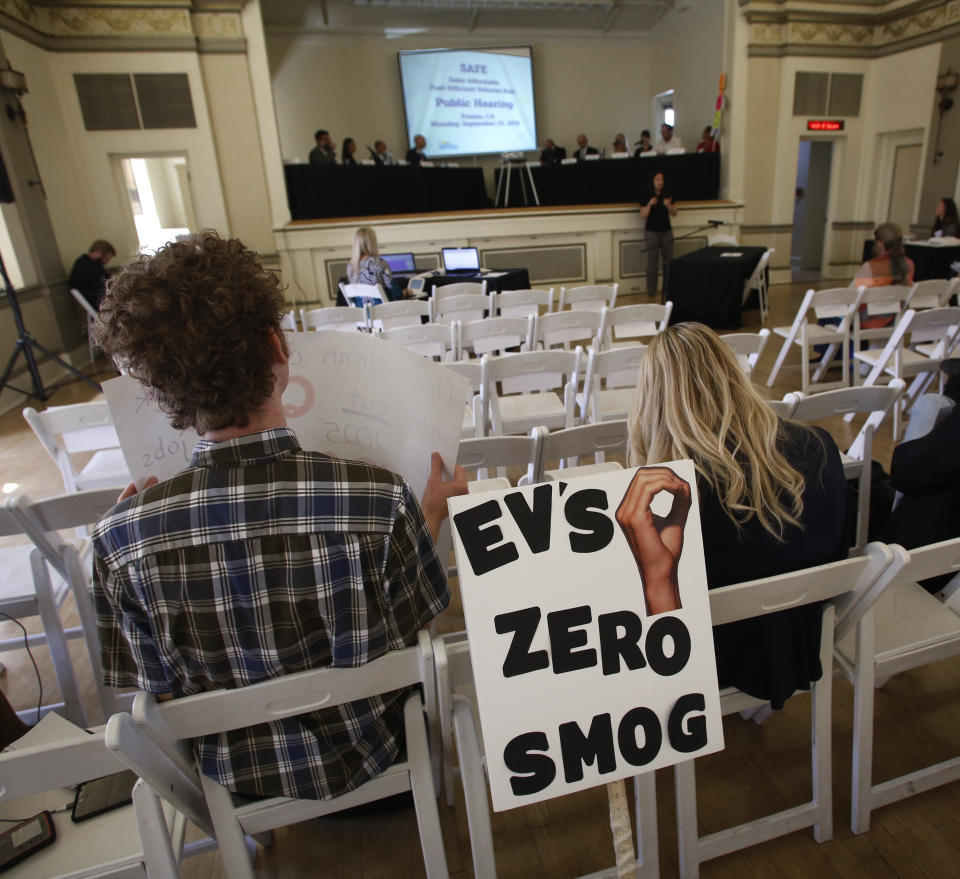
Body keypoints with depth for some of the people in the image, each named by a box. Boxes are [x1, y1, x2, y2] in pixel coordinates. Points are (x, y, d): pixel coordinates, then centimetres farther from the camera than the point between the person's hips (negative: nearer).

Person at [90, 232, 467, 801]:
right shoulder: (380, 499, -36)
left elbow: (154, 688, -12)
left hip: (235, 772, 3)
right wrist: (433, 513, -1)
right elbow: (411, 631, -17)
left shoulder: (122, 536, -29)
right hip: (358, 754, -1)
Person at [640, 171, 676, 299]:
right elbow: (643, 215, -9)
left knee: (669, 261, 1)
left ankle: (668, 289, 10)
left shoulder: (668, 195, 6)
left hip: (667, 231, 3)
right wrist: (649, 204, -25)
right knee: (652, 262, -3)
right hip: (652, 232, -3)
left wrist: (668, 205, -16)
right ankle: (651, 291, 6)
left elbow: (674, 213, 3)